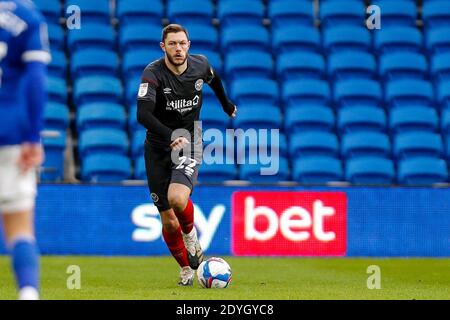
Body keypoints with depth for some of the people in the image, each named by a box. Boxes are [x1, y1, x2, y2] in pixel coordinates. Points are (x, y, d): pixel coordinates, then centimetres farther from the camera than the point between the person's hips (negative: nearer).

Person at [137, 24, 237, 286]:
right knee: (169, 221, 2)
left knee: (177, 197, -29)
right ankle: (186, 268, 26)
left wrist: (227, 104, 37)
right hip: (158, 148, -1)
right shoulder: (153, 73, -18)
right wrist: (172, 136, -44)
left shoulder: (200, 65, -5)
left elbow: (214, 79, 21)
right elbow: (143, 115, -31)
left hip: (190, 145, 1)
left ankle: (190, 234, 4)